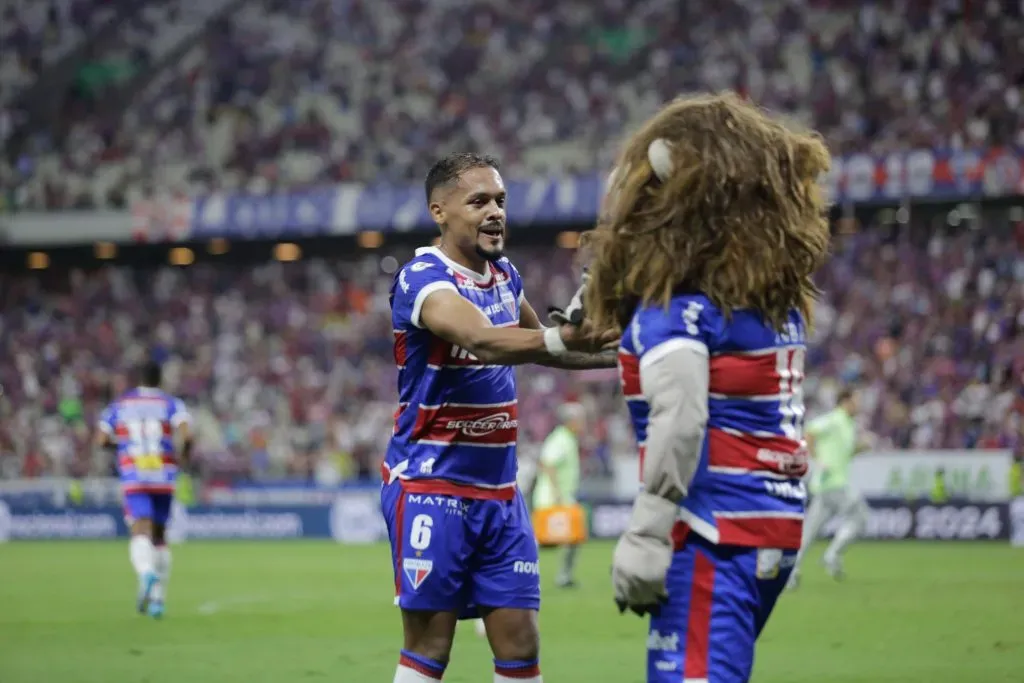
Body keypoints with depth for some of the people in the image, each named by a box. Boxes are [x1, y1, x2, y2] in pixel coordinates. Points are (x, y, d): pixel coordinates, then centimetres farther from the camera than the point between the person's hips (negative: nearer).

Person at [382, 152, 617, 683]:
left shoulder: (503, 276, 9)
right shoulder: (424, 279, -16)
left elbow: (530, 344, 29)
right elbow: (482, 340, -36)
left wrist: (618, 355, 19)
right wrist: (560, 340, -53)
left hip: (498, 489, 7)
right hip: (431, 486, -7)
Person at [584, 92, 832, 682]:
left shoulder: (677, 299, -11)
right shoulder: (782, 297, 12)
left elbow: (680, 417, -21)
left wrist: (647, 533, -21)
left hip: (712, 540, -8)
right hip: (775, 531, 8)